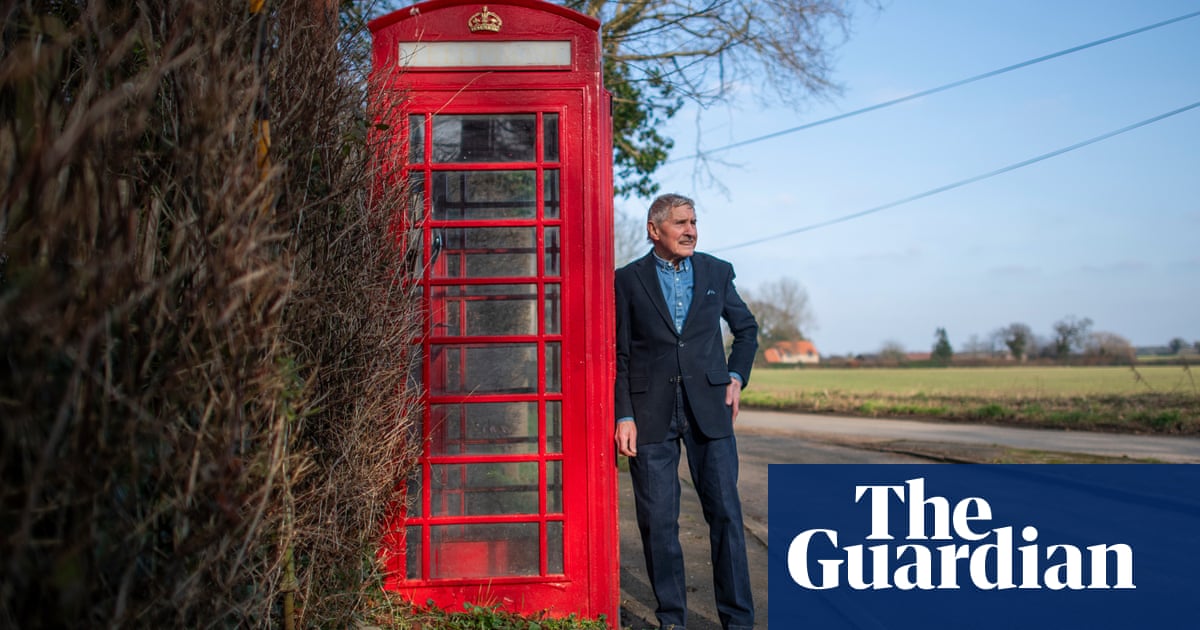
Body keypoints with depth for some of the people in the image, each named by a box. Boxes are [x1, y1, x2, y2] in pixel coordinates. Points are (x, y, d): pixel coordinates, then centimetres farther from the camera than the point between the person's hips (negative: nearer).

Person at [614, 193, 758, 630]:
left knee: (726, 513, 1)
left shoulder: (718, 273, 9)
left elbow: (746, 327, 22)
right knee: (658, 521, 3)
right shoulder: (628, 280, 3)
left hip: (709, 409, 2)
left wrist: (736, 377, 8)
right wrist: (623, 416, -6)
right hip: (651, 413, -1)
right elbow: (618, 355, 1)